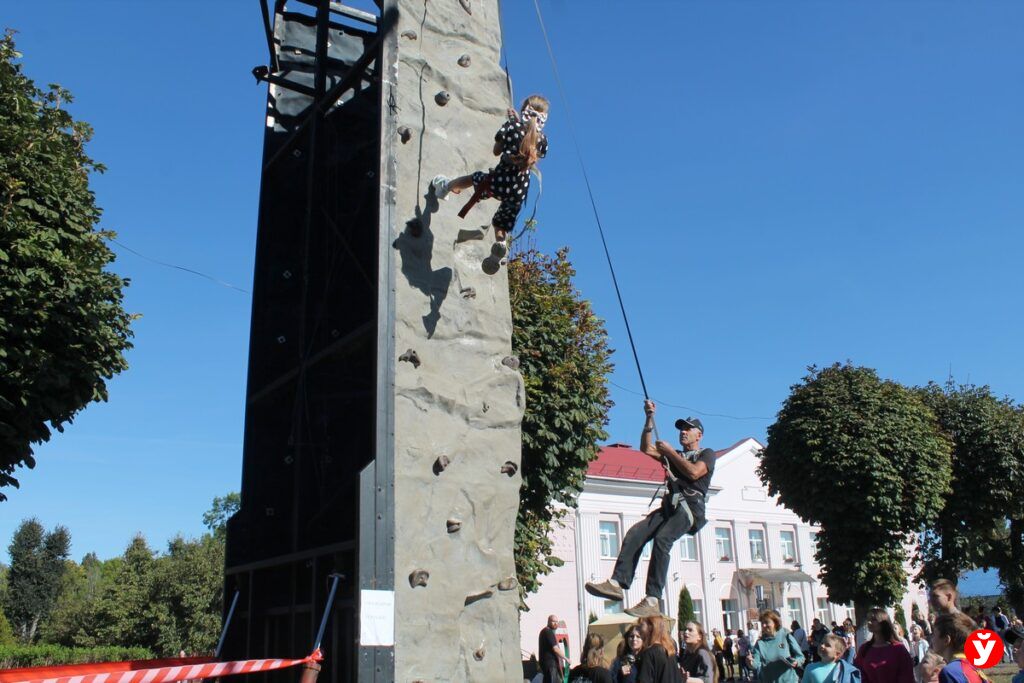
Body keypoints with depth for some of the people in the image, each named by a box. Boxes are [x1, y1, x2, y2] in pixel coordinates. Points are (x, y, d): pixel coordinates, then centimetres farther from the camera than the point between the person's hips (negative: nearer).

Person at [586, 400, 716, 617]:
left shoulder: (707, 454, 16)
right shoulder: (675, 456, 32)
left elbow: (693, 472, -5)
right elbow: (646, 449, 23)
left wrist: (669, 451, 2)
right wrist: (650, 418, 14)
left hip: (690, 508, -6)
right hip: (669, 507, 6)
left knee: (661, 539, -32)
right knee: (635, 533, -20)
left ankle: (652, 601, -38)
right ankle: (618, 583, -32)